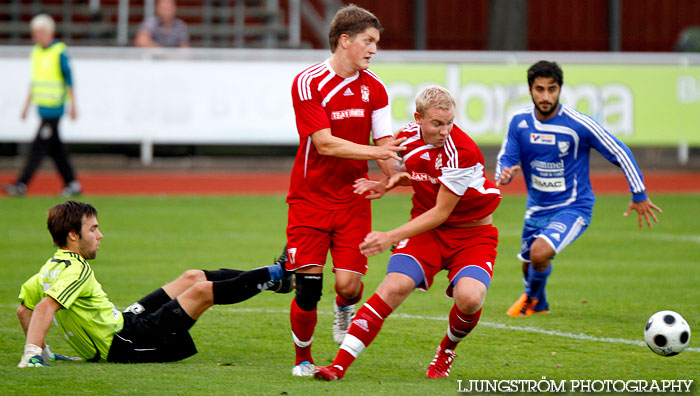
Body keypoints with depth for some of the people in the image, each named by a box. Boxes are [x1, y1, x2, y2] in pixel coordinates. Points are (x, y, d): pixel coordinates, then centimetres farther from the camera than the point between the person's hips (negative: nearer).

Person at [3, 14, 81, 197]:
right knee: (56, 148, 9)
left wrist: (73, 106, -10)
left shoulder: (60, 53, -10)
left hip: (54, 108, -8)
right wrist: (27, 105, 20)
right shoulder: (36, 52, 12)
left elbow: (69, 80, -9)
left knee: (39, 146, -9)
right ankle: (72, 184, 16)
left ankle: (21, 184, -13)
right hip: (42, 106, 8)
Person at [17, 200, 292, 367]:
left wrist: (43, 352, 13)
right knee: (203, 290, -6)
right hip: (124, 345, -11)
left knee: (192, 277, 16)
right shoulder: (76, 270, -26)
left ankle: (272, 276, 26)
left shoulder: (52, 266, 3)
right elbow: (45, 307, -39)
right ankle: (274, 276, 13)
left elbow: (24, 309, 11)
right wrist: (32, 354, -44)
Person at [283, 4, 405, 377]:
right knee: (308, 287, -7)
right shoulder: (308, 83, -12)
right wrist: (374, 152, -27)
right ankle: (302, 359, 15)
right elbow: (324, 143, -19)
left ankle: (344, 307, 28)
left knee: (348, 284, -10)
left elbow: (385, 144, 3)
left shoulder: (373, 88, 3)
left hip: (353, 200, 3)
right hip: (310, 199, -3)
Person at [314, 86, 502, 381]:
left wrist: (391, 237, -22)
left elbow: (440, 213, -20)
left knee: (469, 298, -29)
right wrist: (387, 185, -2)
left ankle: (447, 350, 7)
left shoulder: (461, 152, -24)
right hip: (427, 228, 4)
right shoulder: (407, 136, -5)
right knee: (395, 286, -21)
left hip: (472, 234, -4)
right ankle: (339, 365, -22)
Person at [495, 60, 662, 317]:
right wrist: (503, 174, -26)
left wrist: (639, 196, -5)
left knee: (540, 253, -27)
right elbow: (506, 159, 1)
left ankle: (532, 297, 6)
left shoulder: (579, 124, -19)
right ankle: (539, 305, 52)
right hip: (537, 207, 5)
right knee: (528, 264, 18)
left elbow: (619, 152, -10)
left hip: (573, 207, -5)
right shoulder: (519, 122, -8)